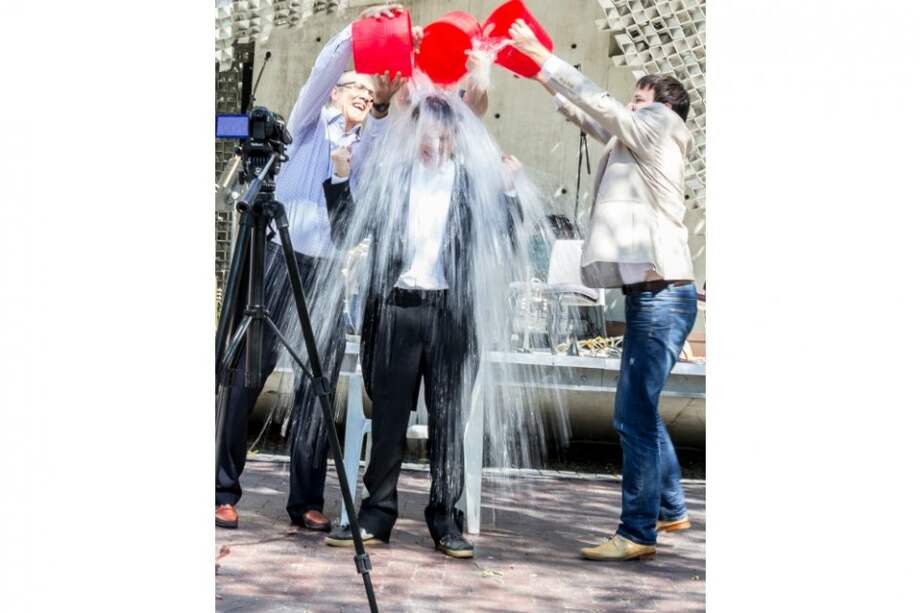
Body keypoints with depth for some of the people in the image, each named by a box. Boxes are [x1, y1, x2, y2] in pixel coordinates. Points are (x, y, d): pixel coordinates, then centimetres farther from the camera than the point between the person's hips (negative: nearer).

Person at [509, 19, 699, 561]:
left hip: (661, 296, -10)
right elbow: (590, 118, 28)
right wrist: (542, 77, 26)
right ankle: (671, 509, 30)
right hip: (653, 294, 10)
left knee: (635, 415, -9)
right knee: (641, 410, 19)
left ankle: (638, 534, -6)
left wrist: (541, 55, 0)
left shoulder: (658, 129, -4)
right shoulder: (636, 142, 20)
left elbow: (597, 102, -7)